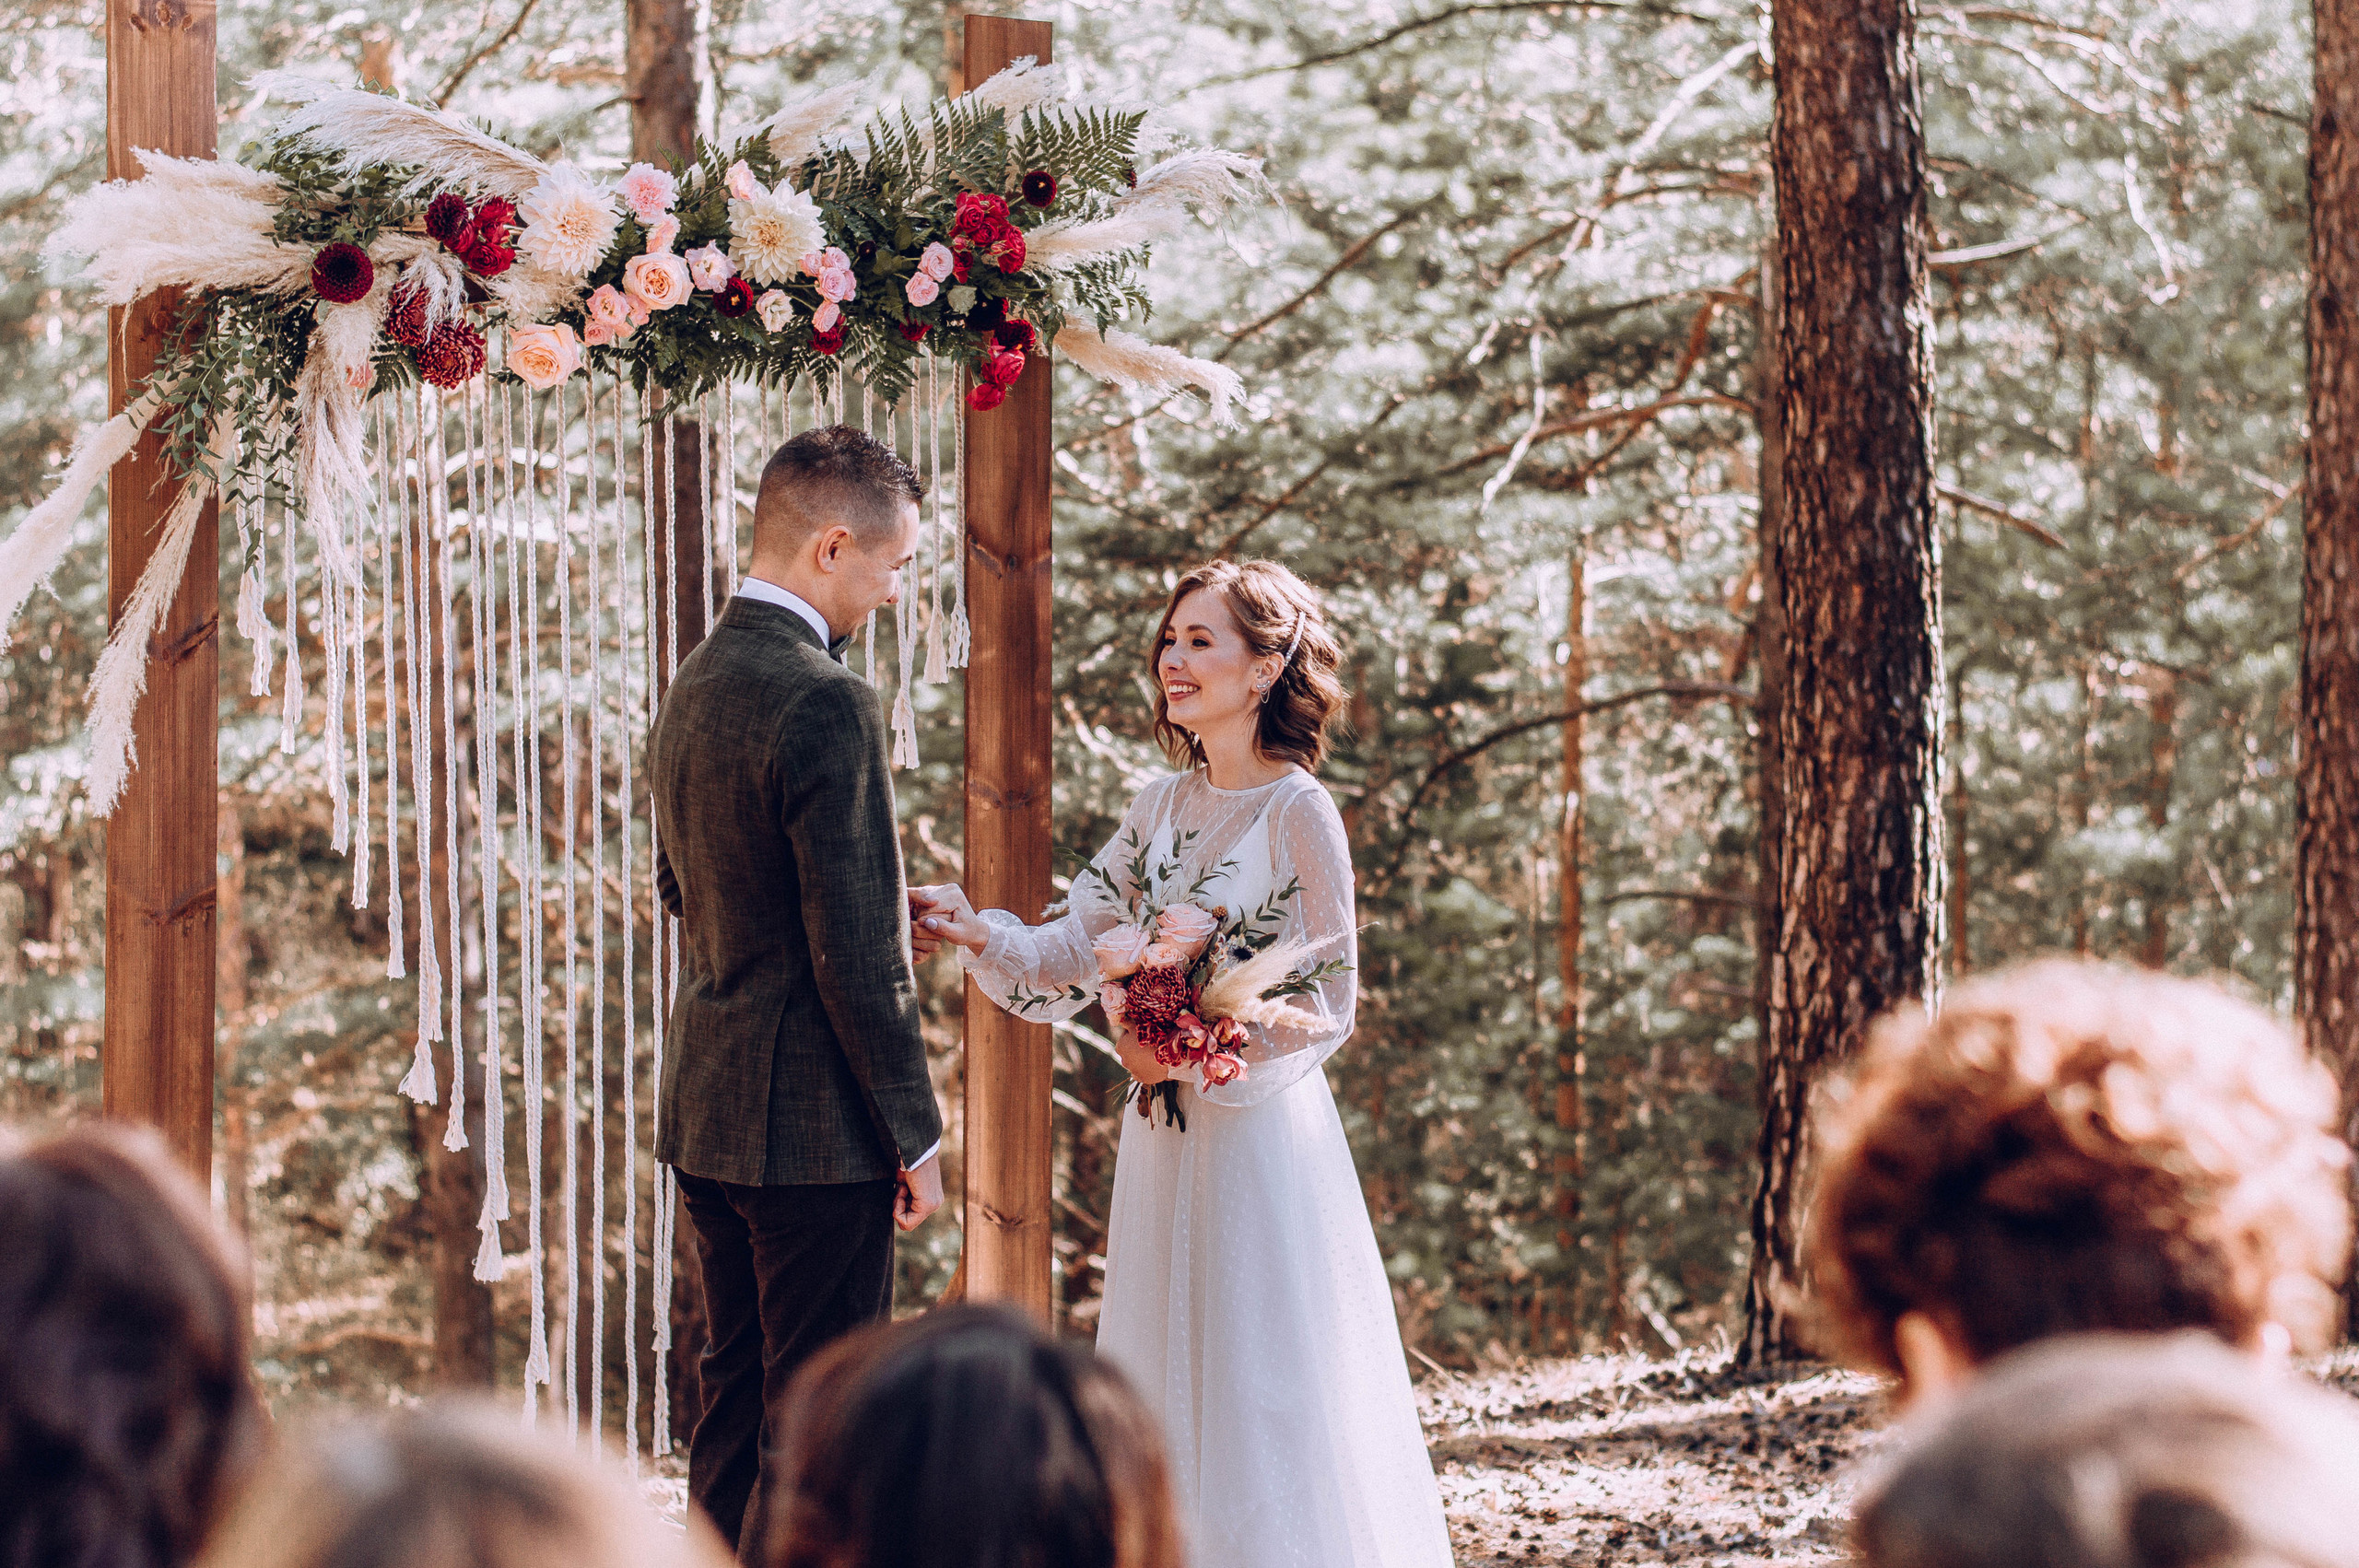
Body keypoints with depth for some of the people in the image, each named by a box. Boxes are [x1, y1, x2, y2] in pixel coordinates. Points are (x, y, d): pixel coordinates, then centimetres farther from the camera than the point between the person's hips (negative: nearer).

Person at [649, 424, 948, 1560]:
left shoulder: (694, 684, 10)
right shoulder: (826, 705, -19)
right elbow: (857, 958, -20)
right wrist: (916, 1136, -12)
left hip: (703, 1111, 9)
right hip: (813, 1124, -9)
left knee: (735, 1399, 16)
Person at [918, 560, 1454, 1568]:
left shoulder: (1299, 815, -10)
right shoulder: (1160, 809, 9)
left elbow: (1325, 1002, -10)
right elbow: (1072, 956, 4)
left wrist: (1202, 1060, -19)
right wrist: (979, 934, -13)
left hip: (1261, 1133, -6)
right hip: (1163, 1135, 6)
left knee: (1263, 1396, -1)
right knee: (1164, 1394, 10)